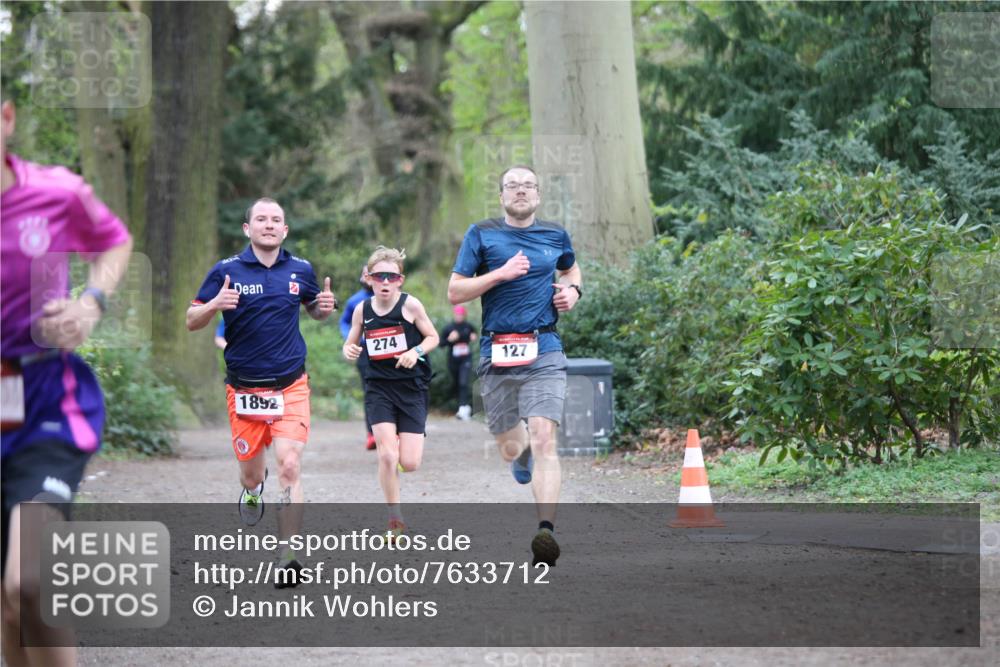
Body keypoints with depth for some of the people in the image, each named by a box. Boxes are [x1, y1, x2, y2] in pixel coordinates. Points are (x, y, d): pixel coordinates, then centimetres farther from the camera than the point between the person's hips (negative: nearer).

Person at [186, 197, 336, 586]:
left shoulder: (300, 270, 4)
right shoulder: (226, 272, -3)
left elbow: (313, 309, 22)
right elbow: (192, 321, 1)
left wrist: (324, 307, -3)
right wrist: (215, 305, -21)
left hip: (290, 386, 0)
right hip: (244, 389, 0)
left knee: (289, 466, -15)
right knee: (251, 472, 11)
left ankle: (288, 559, -17)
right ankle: (253, 489, 51)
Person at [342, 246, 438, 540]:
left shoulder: (410, 305, -6)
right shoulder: (362, 310, 1)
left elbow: (433, 337, 3)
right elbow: (350, 344, 13)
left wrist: (416, 351, -17)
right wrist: (349, 351, -11)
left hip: (412, 386, -1)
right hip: (379, 386, 1)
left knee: (409, 464, -7)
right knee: (386, 455, -14)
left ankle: (403, 443, 33)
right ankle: (395, 520, 2)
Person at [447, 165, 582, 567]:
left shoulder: (555, 236, 11)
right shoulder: (482, 235, 4)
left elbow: (570, 269, 33)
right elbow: (454, 292, -1)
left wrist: (572, 290, 11)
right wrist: (501, 273, -13)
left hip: (544, 352, 0)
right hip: (497, 353, 0)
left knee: (543, 439, -17)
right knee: (509, 448, 10)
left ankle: (546, 530, -22)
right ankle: (522, 453, 50)